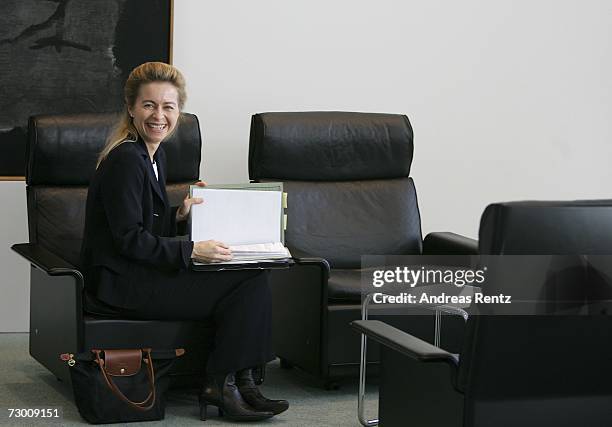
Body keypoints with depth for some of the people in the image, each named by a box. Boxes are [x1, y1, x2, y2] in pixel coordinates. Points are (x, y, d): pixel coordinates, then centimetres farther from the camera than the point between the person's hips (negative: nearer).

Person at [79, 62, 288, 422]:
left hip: (143, 273, 9)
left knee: (253, 279, -5)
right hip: (121, 285, -9)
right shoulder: (125, 159, -17)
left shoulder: (154, 153, 14)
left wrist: (178, 215, 3)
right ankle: (221, 384, -3)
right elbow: (129, 239, -19)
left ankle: (237, 382, -1)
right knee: (249, 283, -14)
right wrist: (192, 251, -18)